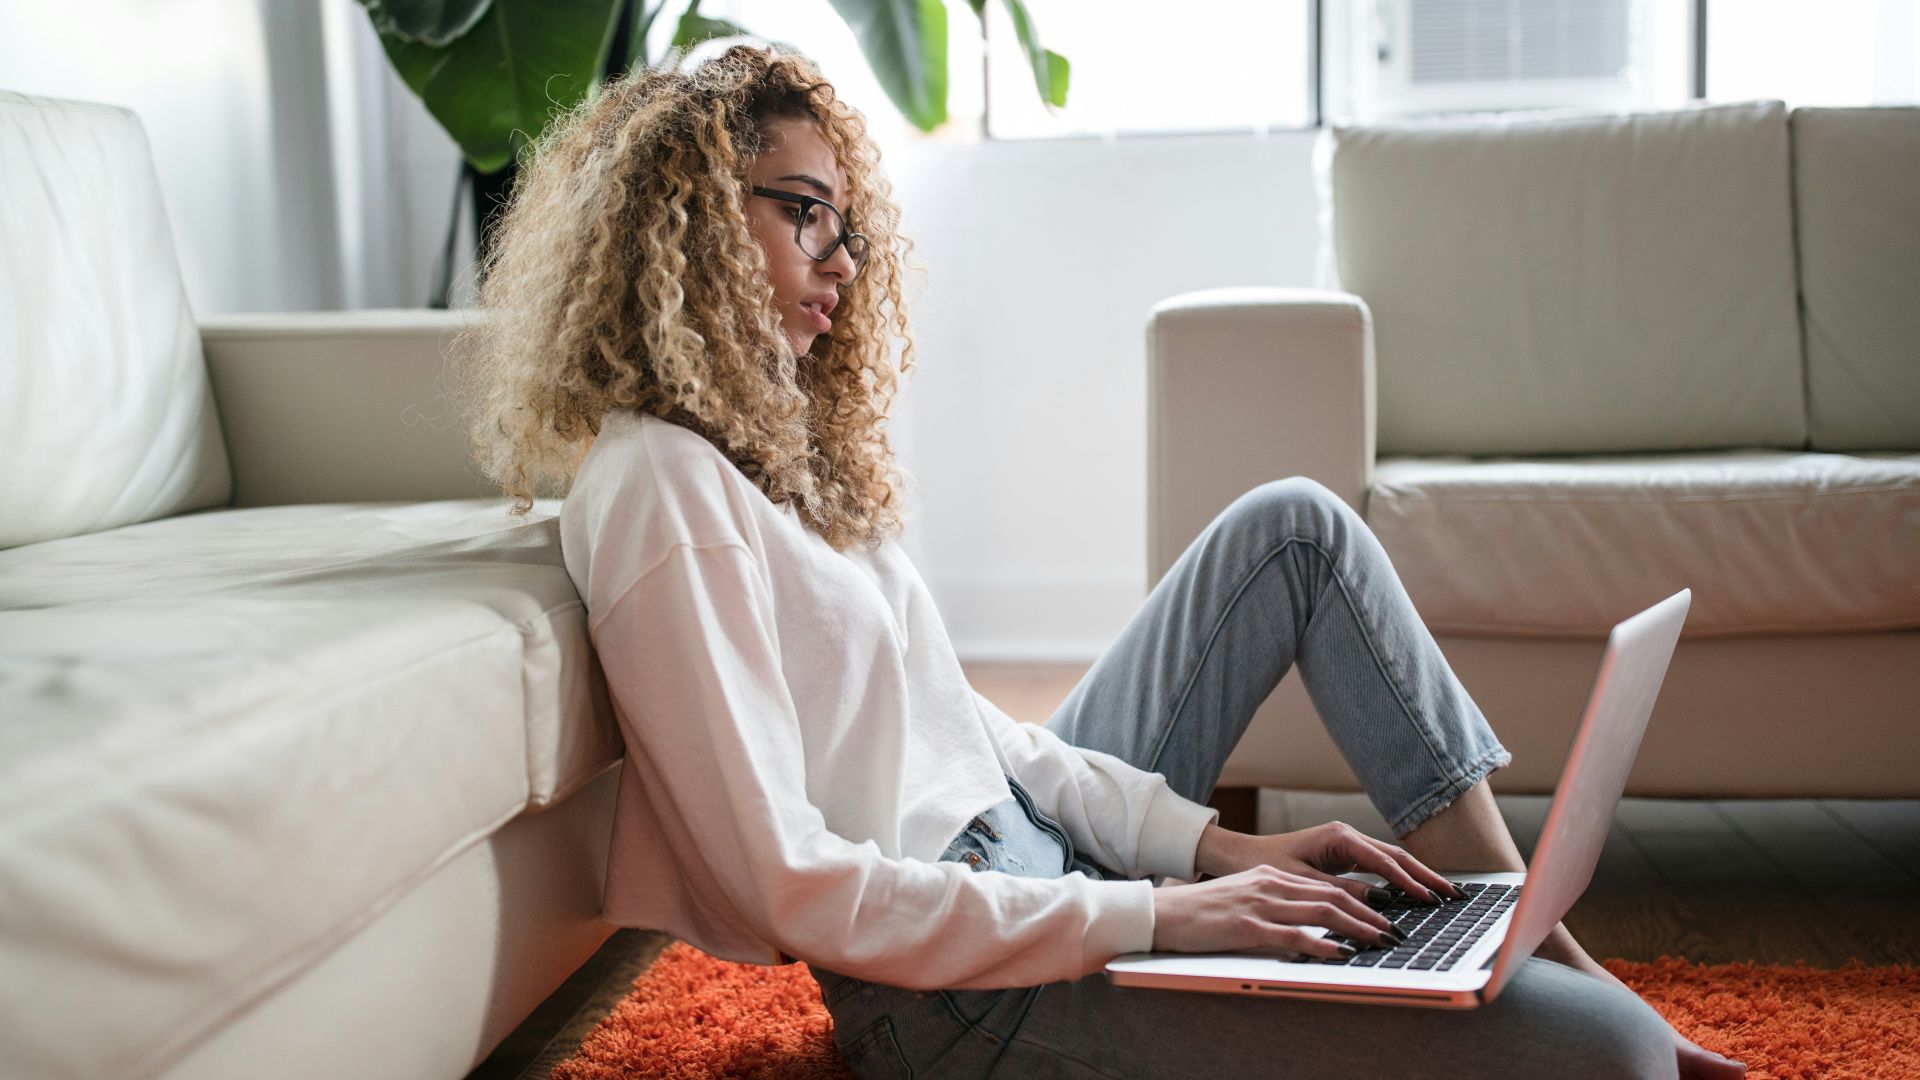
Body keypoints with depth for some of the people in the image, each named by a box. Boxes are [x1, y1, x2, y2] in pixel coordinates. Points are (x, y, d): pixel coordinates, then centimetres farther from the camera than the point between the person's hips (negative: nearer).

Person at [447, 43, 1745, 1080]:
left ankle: (1533, 937, 12)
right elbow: (792, 887, -23)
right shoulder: (658, 486, -18)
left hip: (1035, 846, 10)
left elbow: (961, 723, 11)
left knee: (1296, 524, 11)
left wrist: (1217, 843, 1)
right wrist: (1158, 915, -21)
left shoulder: (773, 441, 12)